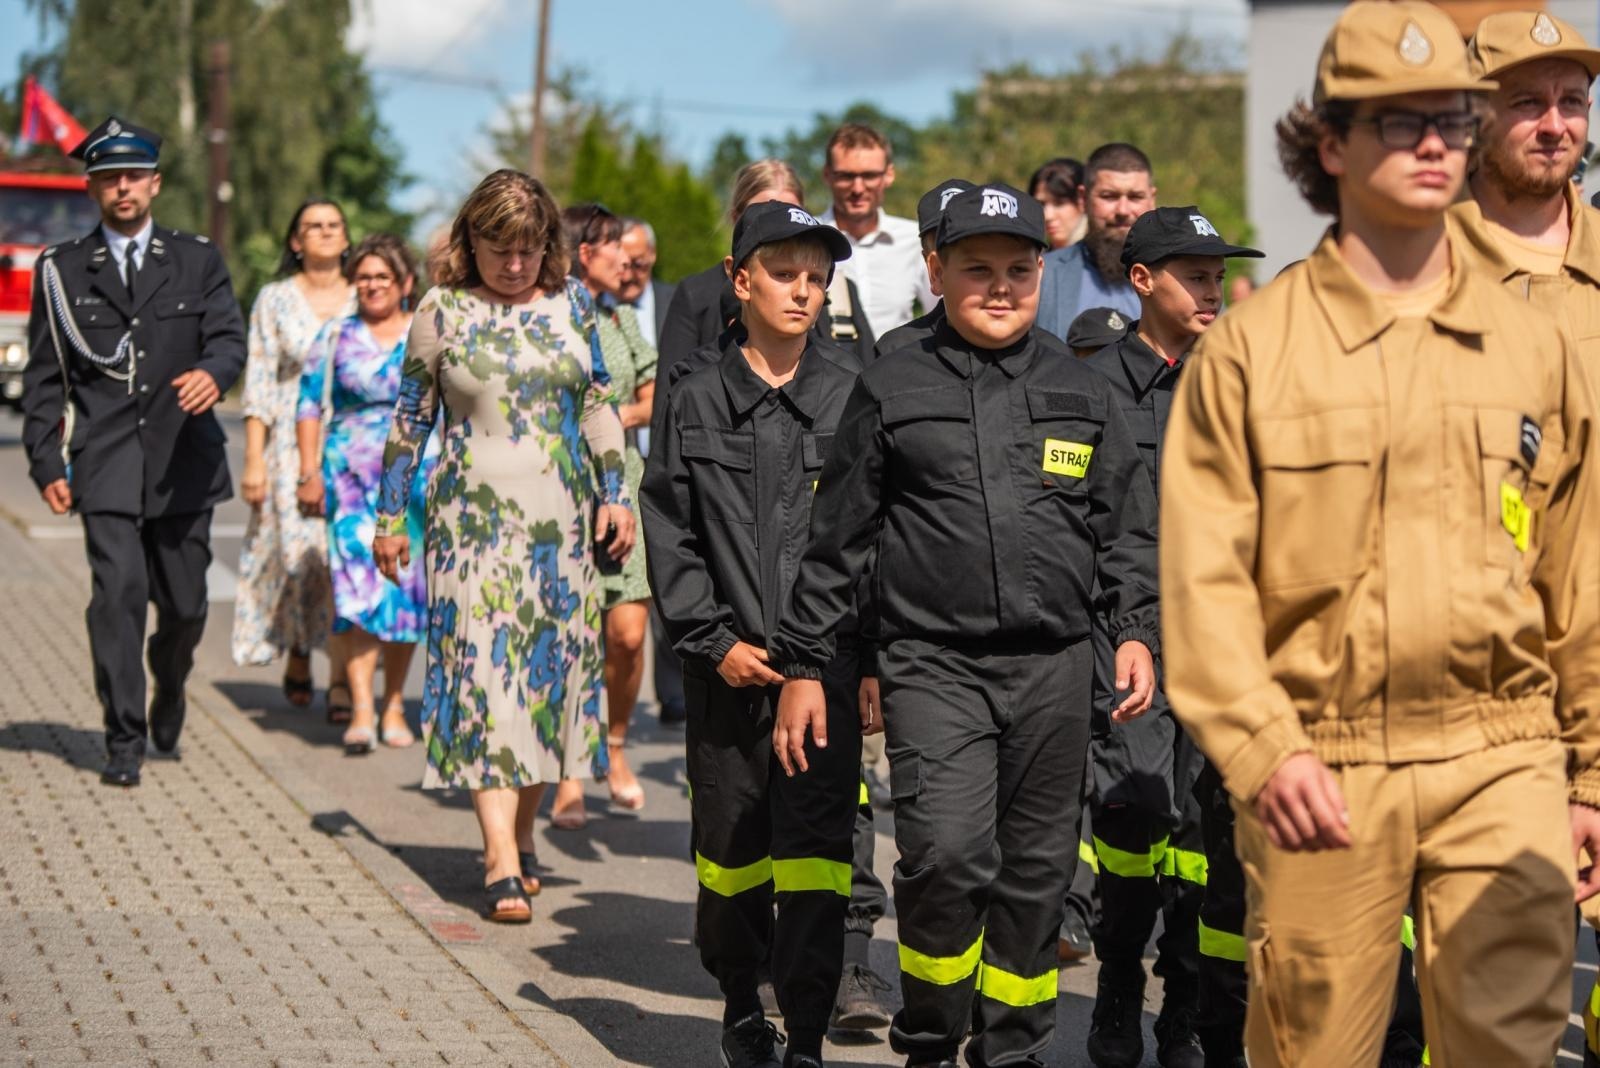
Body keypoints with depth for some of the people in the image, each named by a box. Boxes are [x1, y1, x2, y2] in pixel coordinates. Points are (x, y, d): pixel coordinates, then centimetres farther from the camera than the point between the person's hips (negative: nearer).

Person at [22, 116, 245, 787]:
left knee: (184, 604, 7)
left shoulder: (198, 262, 11)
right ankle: (124, 740, -7)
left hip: (183, 462, 1)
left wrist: (212, 373, -26)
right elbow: (43, 378, 8)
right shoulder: (62, 271, 8)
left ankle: (167, 694, 37)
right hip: (106, 466, -1)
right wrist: (46, 463, -1)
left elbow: (229, 338, -2)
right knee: (118, 594, -13)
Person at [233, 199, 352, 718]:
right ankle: (297, 652, 19)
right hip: (292, 443, -1)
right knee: (296, 550, -7)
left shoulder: (361, 302, 10)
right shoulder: (275, 300, 6)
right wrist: (254, 460, -4)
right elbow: (259, 385, 3)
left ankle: (342, 679, -9)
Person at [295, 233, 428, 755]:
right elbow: (310, 404, 9)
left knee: (408, 589, 3)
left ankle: (393, 706, 14)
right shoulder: (337, 336, 9)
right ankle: (361, 711, -19)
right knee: (358, 583, -14)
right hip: (352, 474, -1)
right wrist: (310, 473, 1)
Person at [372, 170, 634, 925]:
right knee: (484, 672, -10)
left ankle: (522, 832, 19)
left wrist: (613, 496, 7)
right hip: (474, 516, -3)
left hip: (562, 518, 3)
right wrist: (390, 517, 5)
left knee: (552, 670, 4)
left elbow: (599, 406, 12)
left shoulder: (571, 303, 7)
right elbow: (410, 417, 5)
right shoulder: (442, 311, 0)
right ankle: (501, 862, -15)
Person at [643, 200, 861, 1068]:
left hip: (828, 663, -2)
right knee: (732, 849, 13)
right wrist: (714, 640, -3)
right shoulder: (697, 401, 5)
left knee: (815, 852, -8)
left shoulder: (853, 396, 2)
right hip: (727, 667, 2)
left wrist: (871, 655, -4)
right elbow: (669, 534, 6)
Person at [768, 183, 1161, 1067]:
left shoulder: (1081, 394, 13)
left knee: (1037, 870, 7)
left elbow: (1129, 528, 17)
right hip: (933, 663, -3)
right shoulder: (893, 391, 5)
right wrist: (802, 661, 7)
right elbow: (836, 538, 8)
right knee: (946, 854, -18)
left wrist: (1136, 629, 2)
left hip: (1053, 667, 3)